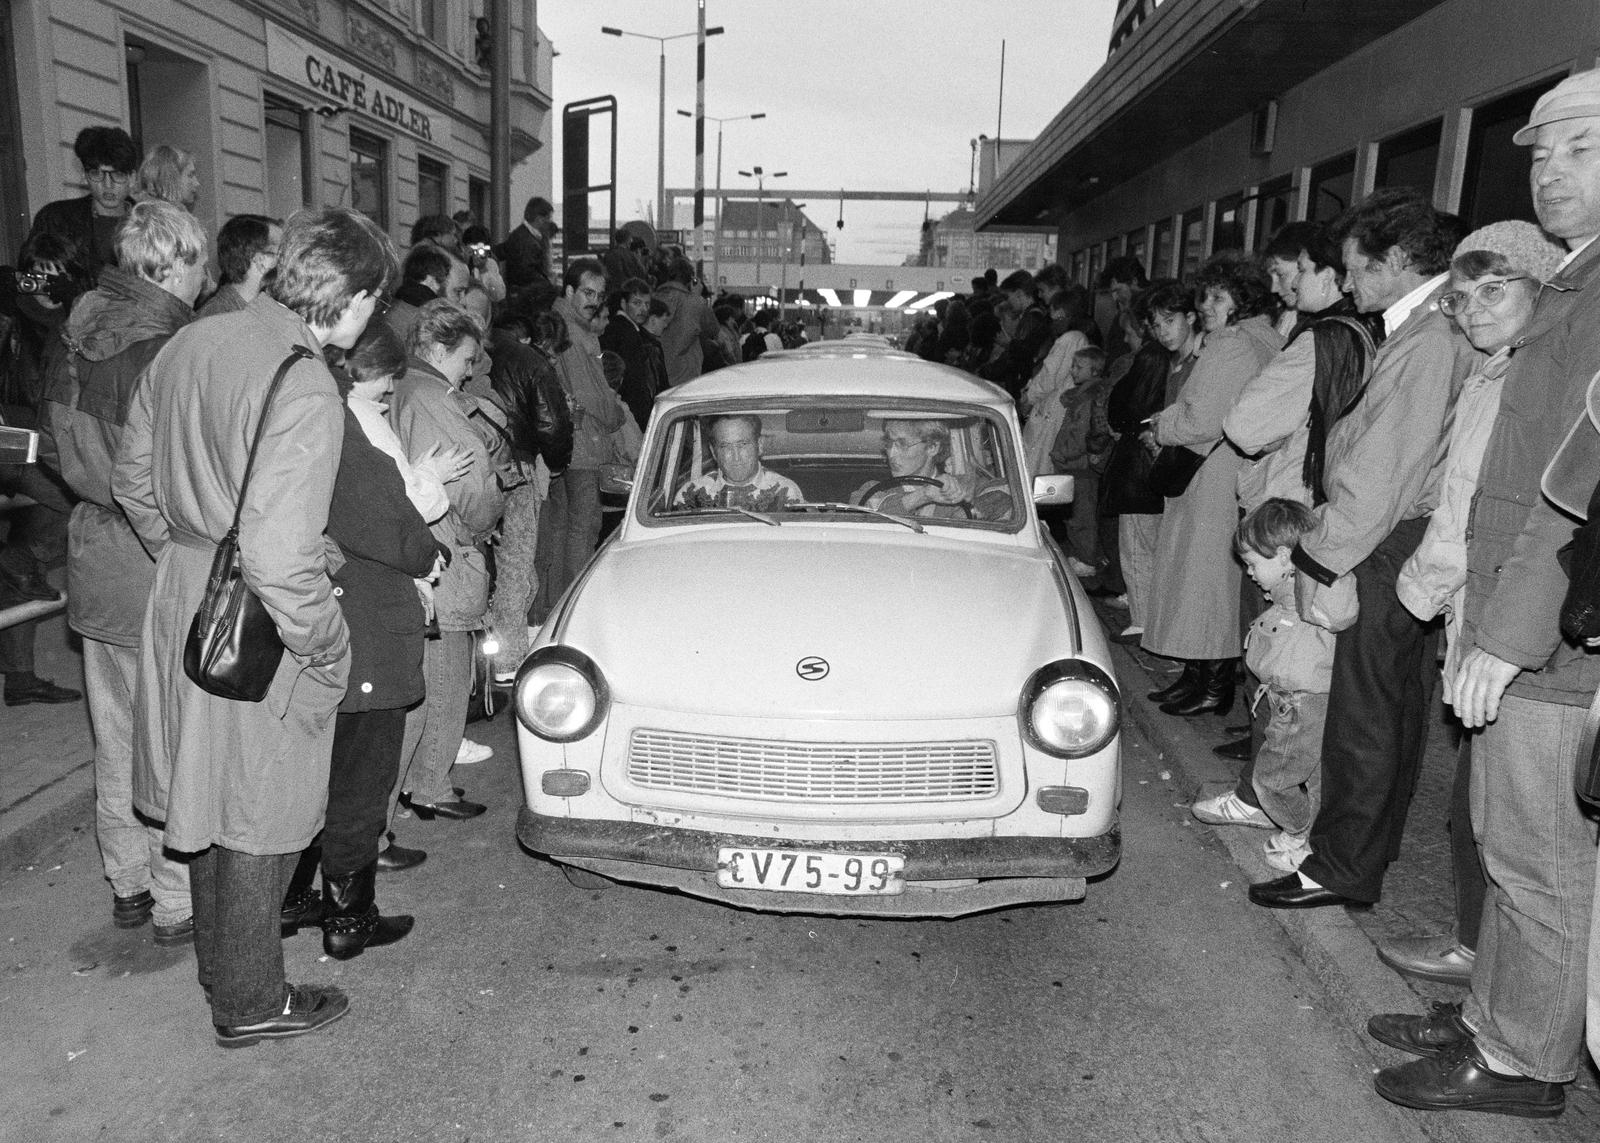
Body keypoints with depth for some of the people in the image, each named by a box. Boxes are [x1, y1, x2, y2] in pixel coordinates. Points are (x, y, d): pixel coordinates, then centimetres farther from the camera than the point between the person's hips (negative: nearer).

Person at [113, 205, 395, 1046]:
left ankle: (221, 965, 44)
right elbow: (277, 556, -29)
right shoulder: (305, 392, -25)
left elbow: (133, 480, 11)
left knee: (215, 805, 23)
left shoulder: (189, 343, 2)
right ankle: (250, 1003, 29)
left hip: (181, 600, 8)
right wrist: (327, 649, -16)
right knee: (257, 820, 10)